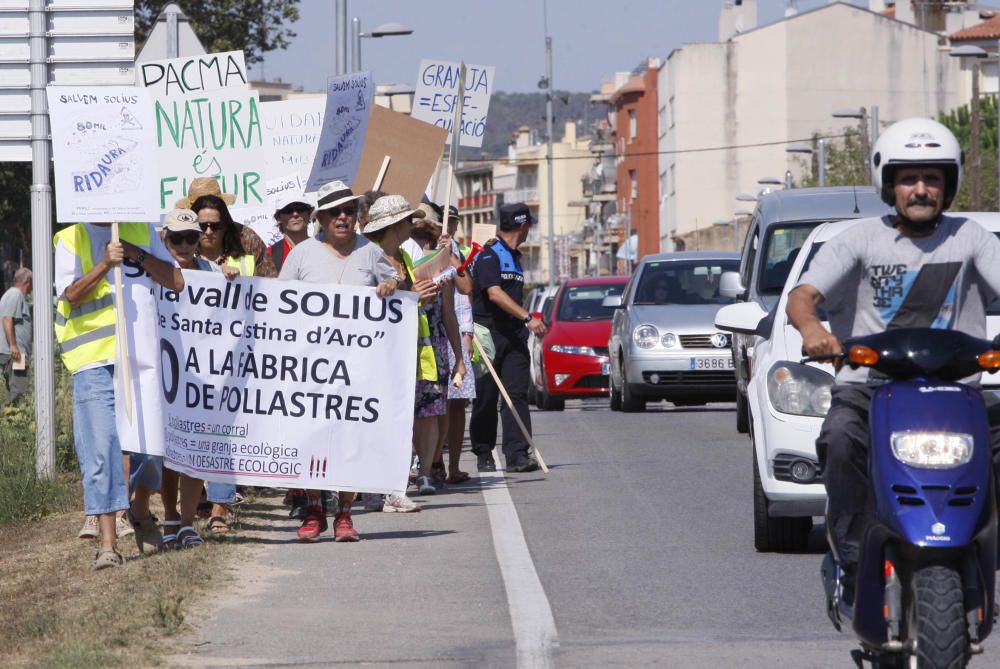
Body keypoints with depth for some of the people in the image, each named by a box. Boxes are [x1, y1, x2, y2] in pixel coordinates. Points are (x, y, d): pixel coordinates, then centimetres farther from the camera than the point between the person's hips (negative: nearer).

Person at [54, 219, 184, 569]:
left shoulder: (142, 231, 13)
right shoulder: (71, 239, 5)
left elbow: (176, 282, 6)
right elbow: (71, 295, -8)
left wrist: (138, 256, -5)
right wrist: (105, 264, -19)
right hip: (94, 361, -3)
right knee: (100, 448, -8)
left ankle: (140, 510, 33)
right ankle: (107, 542, -7)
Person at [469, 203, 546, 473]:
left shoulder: (514, 257, 19)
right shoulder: (489, 255, -9)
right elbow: (494, 293, -22)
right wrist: (528, 318, -26)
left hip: (514, 334, 7)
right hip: (488, 333, -7)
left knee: (517, 392, -6)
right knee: (486, 397, 1)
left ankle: (517, 453, -13)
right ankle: (484, 455, 12)